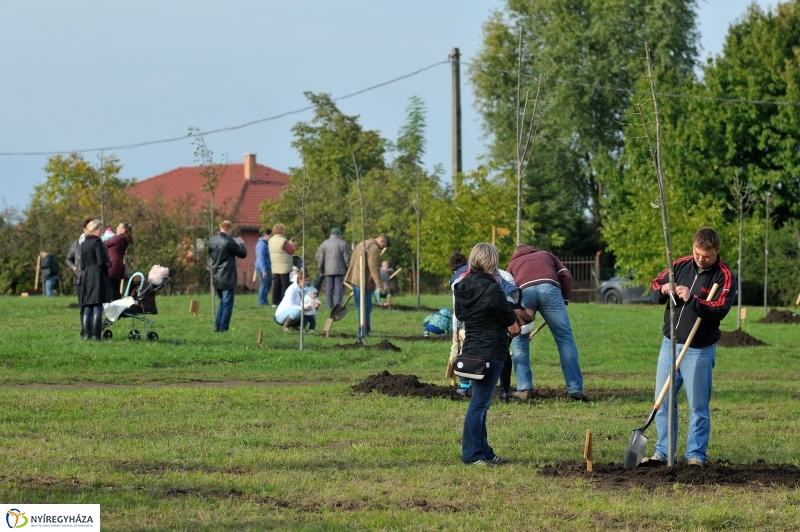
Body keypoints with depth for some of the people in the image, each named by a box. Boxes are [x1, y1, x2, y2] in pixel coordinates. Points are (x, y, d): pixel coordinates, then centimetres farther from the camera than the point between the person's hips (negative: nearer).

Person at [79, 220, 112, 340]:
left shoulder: (83, 244, 13)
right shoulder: (97, 242, -9)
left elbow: (82, 265, 15)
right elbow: (101, 262, -14)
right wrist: (109, 264, 4)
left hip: (87, 276, 7)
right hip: (98, 275, -7)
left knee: (87, 308, 7)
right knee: (97, 307, -6)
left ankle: (87, 334, 7)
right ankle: (96, 335, -9)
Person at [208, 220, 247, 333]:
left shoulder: (211, 241, 6)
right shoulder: (229, 241, -15)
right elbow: (243, 254, -6)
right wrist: (241, 244, 13)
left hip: (216, 277, 7)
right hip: (227, 278, -7)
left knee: (222, 302, 20)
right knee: (227, 304, -1)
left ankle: (217, 326, 17)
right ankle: (223, 328, -3)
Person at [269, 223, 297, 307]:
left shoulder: (271, 240, 9)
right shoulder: (283, 241, -16)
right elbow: (291, 251, -10)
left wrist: (289, 243, 22)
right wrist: (294, 244, 10)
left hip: (275, 268, 8)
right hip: (284, 267, -8)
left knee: (276, 285, 10)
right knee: (285, 285, -4)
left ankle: (275, 302, 9)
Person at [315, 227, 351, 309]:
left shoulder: (324, 244, 7)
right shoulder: (343, 244, 0)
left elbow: (319, 257, 6)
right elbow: (347, 258, -2)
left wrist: (320, 270, 11)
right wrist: (349, 269, 5)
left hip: (328, 270, 2)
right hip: (339, 270, -2)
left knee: (329, 288, 6)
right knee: (339, 287, -3)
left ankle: (330, 305, 7)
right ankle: (338, 305, -11)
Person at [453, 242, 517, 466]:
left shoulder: (462, 286, 6)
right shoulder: (492, 289, -18)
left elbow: (460, 314, 18)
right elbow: (509, 319, -9)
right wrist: (510, 307, 11)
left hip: (471, 349, 8)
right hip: (491, 352, -8)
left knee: (480, 403, 16)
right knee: (479, 403, -5)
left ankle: (482, 451, 21)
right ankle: (472, 454, -3)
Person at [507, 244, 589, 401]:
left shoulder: (513, 263, 38)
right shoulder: (546, 255, 38)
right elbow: (566, 276, 19)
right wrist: (564, 300, 24)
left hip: (524, 290, 0)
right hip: (549, 288, 0)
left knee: (519, 340, 17)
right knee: (565, 338, 6)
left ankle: (524, 388, 10)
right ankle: (575, 388, 2)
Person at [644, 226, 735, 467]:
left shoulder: (724, 276, -8)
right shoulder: (681, 265, 6)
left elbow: (720, 310, -20)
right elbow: (654, 287, 12)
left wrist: (692, 300, -32)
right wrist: (662, 291, -12)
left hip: (699, 350, -5)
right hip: (670, 344, 5)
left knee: (698, 405, 0)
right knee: (663, 400, 7)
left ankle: (696, 454, 8)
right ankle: (662, 452, 15)